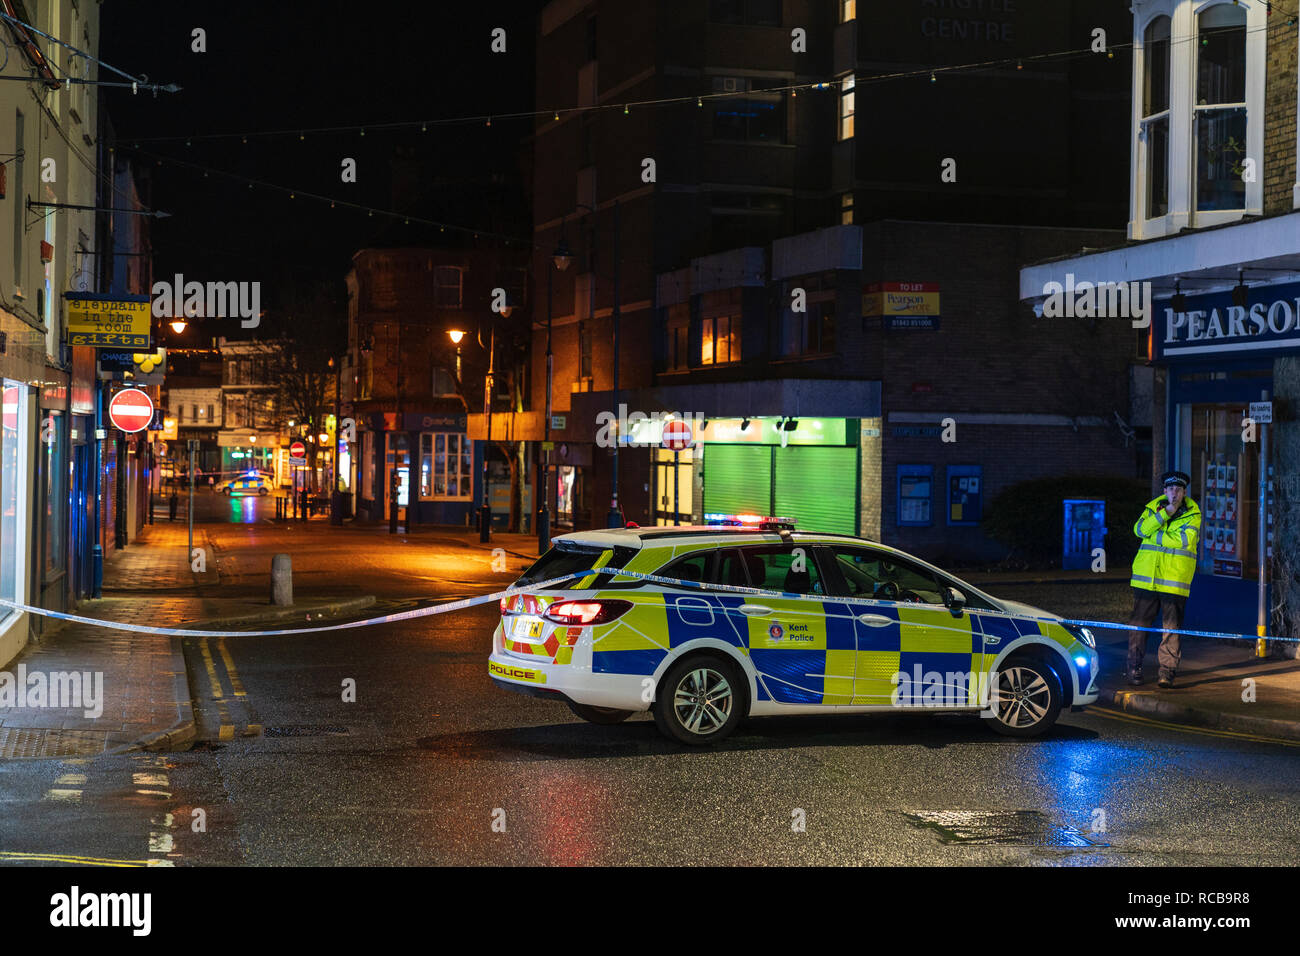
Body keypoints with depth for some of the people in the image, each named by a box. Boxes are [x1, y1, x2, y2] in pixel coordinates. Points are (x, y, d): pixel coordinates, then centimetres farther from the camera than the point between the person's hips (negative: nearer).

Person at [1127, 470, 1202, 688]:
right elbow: (1140, 529, -7)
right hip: (1147, 576, 2)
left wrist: (1156, 535, -7)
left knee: (1171, 627, -1)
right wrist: (1165, 513, -15)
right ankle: (1134, 668, 12)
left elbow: (1185, 540, -14)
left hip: (1175, 579, -2)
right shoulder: (1154, 507, 10)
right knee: (1139, 623, 4)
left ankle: (1167, 670, 5)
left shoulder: (1193, 513, 1)